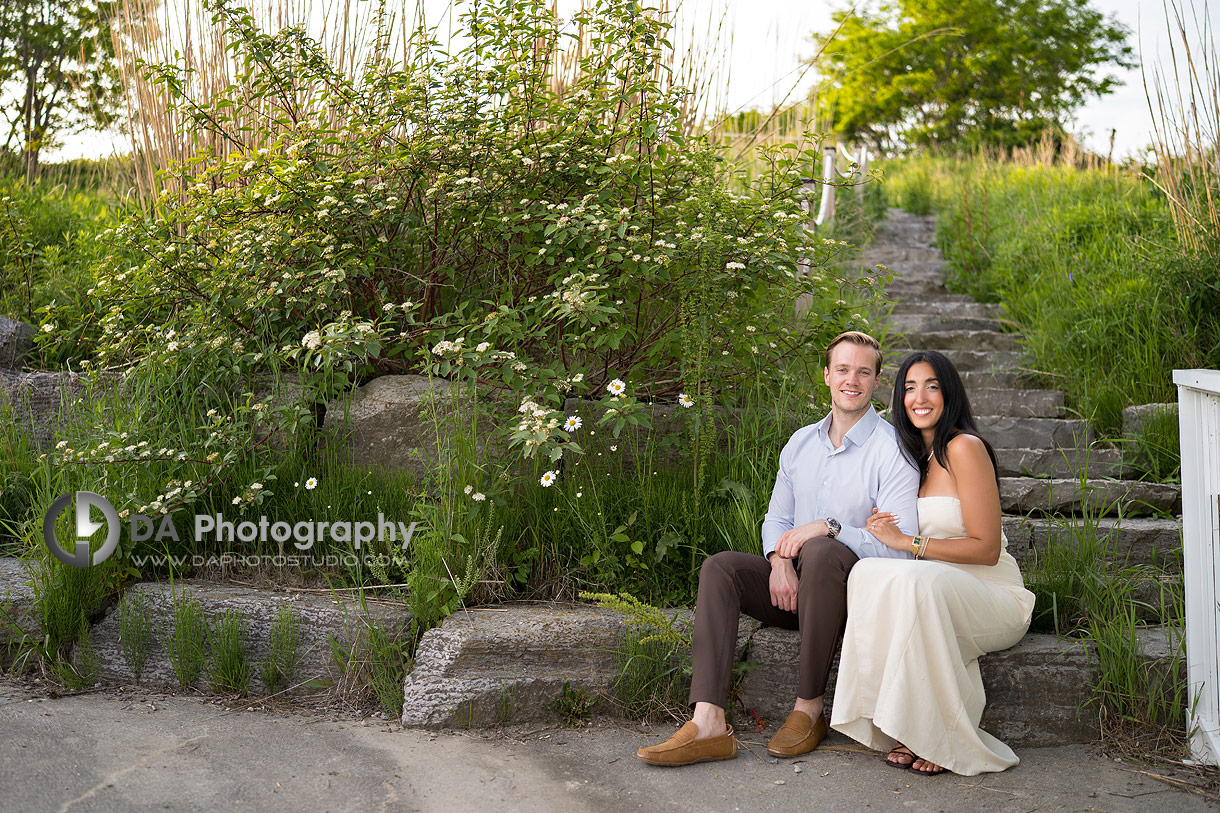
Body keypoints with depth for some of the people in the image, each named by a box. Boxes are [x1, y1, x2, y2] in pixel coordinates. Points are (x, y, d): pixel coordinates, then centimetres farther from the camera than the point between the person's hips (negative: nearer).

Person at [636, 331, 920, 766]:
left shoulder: (893, 450, -7)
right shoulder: (801, 442, 13)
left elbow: (898, 548, -15)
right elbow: (776, 518, 13)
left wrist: (827, 527, -25)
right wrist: (779, 563, -9)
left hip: (857, 594, -5)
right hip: (795, 588, 6)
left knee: (821, 552, -36)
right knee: (719, 566, -18)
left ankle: (809, 709, -24)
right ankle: (709, 724, -31)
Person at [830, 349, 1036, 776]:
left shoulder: (965, 448, -10)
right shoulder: (914, 455, 13)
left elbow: (986, 548, -14)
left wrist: (907, 541, -16)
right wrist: (882, 527, -4)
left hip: (994, 601, -6)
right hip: (934, 595, 6)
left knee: (918, 580, -37)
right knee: (867, 572, -26)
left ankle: (946, 738, -21)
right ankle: (907, 729, -21)